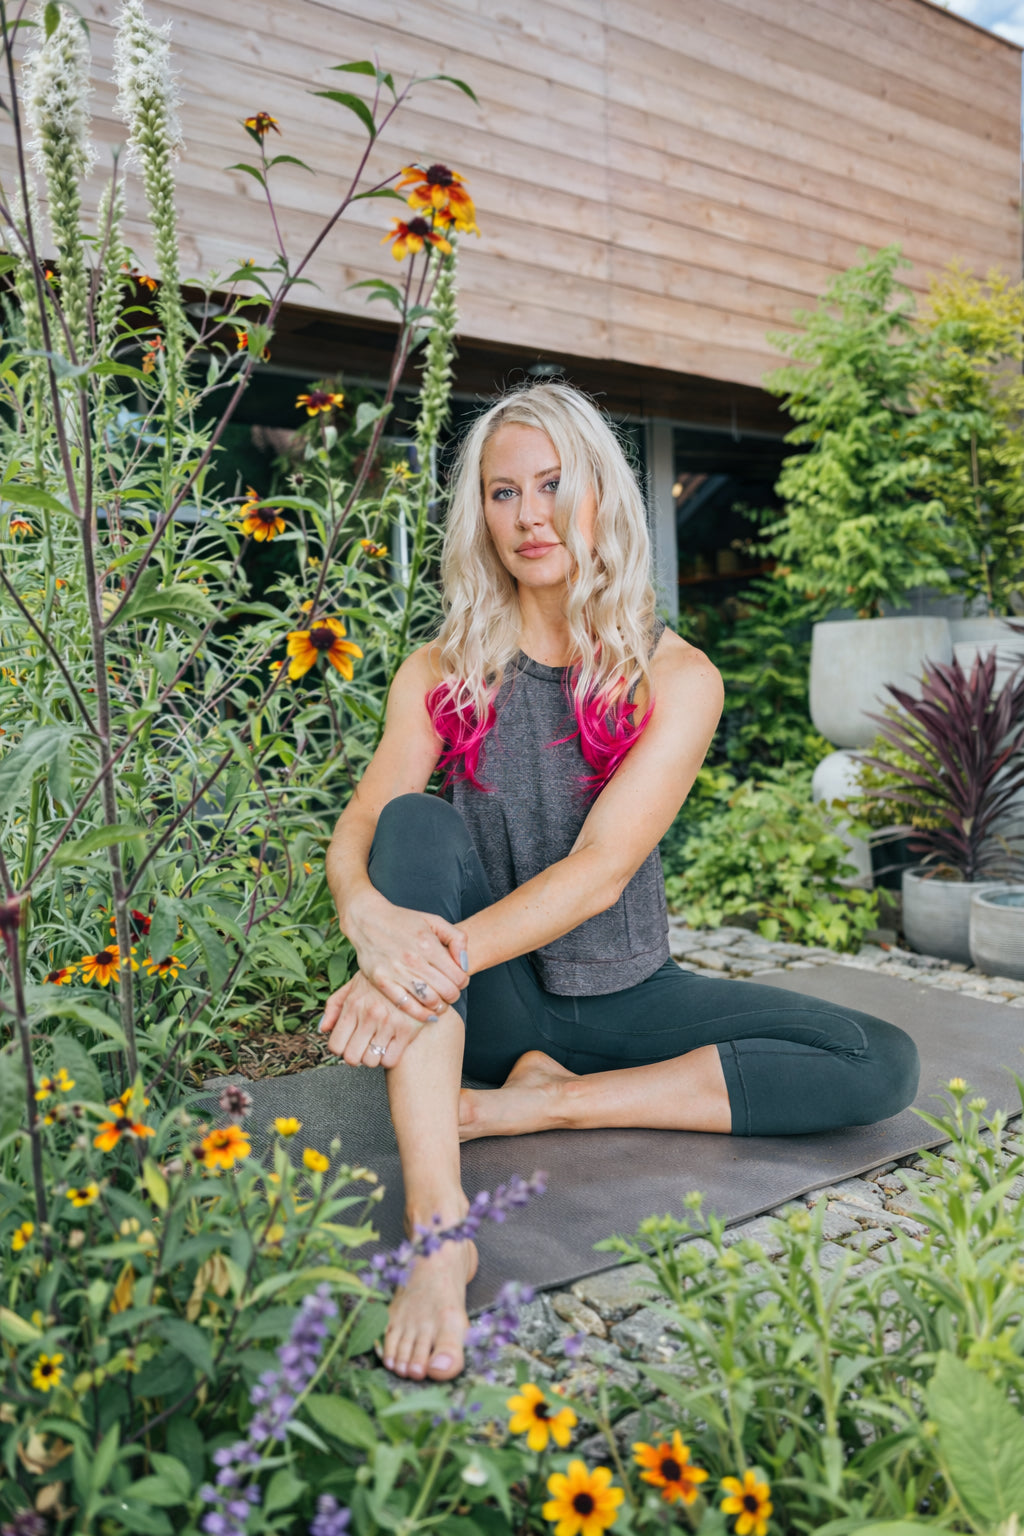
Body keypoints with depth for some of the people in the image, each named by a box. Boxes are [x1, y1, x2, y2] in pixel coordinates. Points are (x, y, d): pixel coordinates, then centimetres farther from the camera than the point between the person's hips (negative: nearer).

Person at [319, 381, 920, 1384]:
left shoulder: (677, 679, -8)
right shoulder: (440, 674, -1)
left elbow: (597, 871, -21)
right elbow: (354, 834, -12)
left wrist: (444, 956, -36)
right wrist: (370, 917, -37)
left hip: (621, 996, 0)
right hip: (487, 1005, 0)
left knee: (883, 1065, -16)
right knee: (420, 818, -29)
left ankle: (539, 1103, -17)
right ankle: (436, 1223, -39)